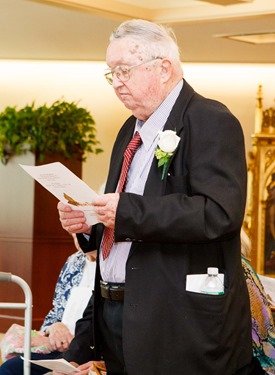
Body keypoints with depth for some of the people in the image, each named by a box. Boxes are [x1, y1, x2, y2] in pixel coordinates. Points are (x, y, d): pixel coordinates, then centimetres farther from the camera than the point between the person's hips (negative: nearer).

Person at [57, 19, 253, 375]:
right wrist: (88, 223, 3)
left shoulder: (211, 122, -10)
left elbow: (219, 214, -24)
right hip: (114, 313, 8)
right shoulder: (130, 130, 16)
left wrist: (127, 211, -25)